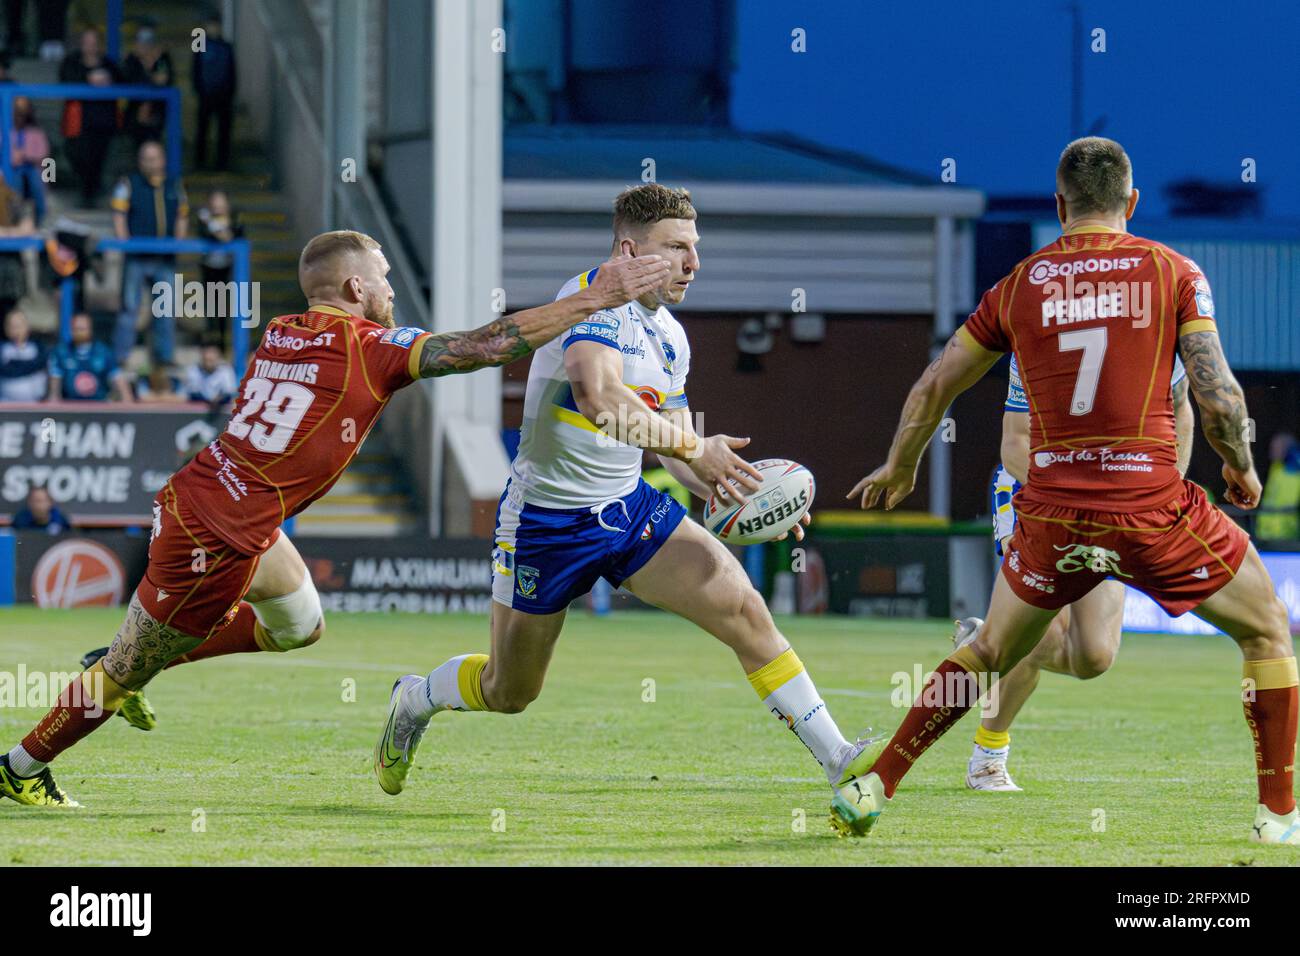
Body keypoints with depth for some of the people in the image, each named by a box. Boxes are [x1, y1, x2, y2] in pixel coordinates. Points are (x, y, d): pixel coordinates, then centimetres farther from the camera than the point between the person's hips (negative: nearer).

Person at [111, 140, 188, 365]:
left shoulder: (174, 186, 13)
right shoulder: (128, 185, 2)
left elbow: (182, 218, 16)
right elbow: (119, 217, -3)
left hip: (165, 259, 3)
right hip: (137, 258, -3)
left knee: (166, 309, 5)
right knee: (130, 306, -4)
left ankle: (164, 355, 13)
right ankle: (120, 356, -1)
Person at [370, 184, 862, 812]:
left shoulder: (670, 336, 6)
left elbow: (671, 445, 16)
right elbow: (597, 395, -40)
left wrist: (740, 491, -2)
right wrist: (695, 447, -40)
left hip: (630, 511, 6)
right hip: (547, 519, -6)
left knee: (745, 612, -12)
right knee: (508, 692, 9)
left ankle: (838, 762, -10)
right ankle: (414, 700, 42)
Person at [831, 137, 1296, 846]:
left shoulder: (1019, 286, 8)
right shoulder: (1172, 272, 0)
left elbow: (933, 389, 15)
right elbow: (1218, 397, -7)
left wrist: (898, 468, 32)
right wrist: (1241, 469, 13)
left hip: (1052, 515, 3)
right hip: (1153, 509, -3)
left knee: (991, 653, 26)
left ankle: (872, 785, 22)